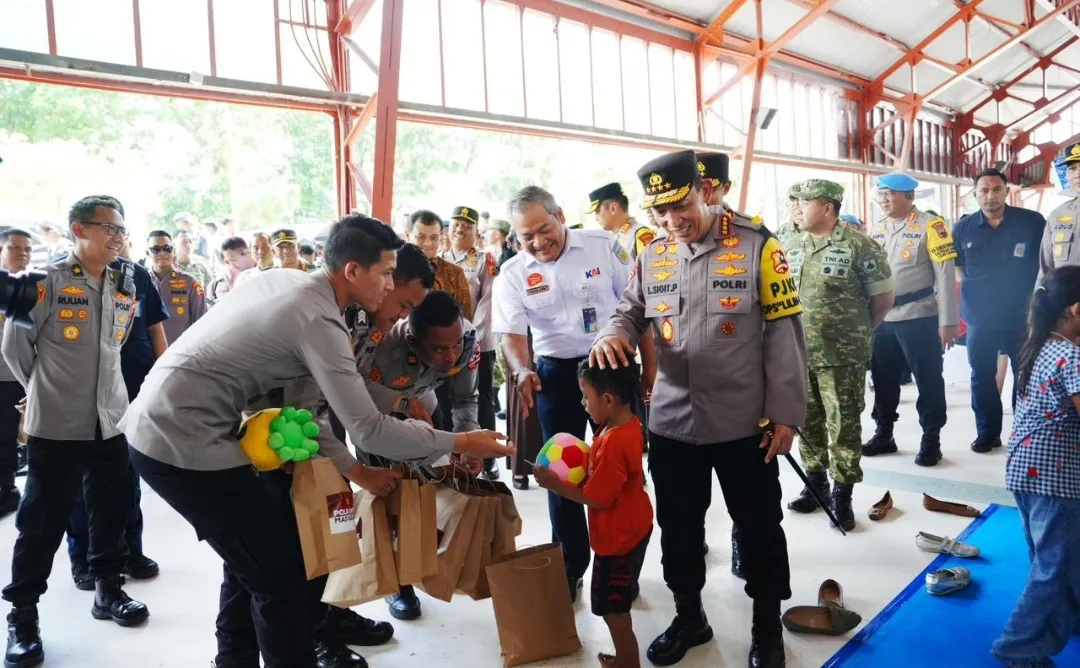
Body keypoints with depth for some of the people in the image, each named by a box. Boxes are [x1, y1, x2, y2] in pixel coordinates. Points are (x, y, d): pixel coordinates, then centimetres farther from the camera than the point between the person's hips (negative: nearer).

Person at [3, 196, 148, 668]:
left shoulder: (125, 289, 7)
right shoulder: (46, 282, -9)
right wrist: (46, 390, 9)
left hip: (111, 420, 5)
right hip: (56, 425, -5)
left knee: (114, 510, 13)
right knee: (43, 521, 4)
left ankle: (108, 589, 32)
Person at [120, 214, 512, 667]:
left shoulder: (284, 281, 8)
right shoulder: (318, 320, -19)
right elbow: (368, 430, -19)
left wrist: (354, 470, 10)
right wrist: (460, 443, -8)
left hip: (156, 424, 10)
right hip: (183, 441, -9)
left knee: (254, 555, 22)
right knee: (280, 571, 0)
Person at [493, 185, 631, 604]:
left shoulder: (602, 246, -5)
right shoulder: (512, 274, -3)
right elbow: (512, 332, -8)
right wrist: (521, 370, -29)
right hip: (557, 373, 1)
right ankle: (569, 566, 24)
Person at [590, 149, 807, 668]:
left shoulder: (757, 244, -9)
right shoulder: (651, 256, 3)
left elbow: (784, 332, -8)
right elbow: (630, 311, 13)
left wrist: (785, 413, -9)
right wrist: (613, 334, -13)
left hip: (743, 423, -4)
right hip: (671, 422, 4)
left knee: (758, 528, 13)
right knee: (677, 526, 17)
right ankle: (688, 617, 39)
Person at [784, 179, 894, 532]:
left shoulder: (859, 246, -10)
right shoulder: (791, 247, 8)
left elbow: (883, 298, -4)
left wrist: (857, 332, 5)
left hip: (842, 357, -5)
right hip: (798, 354, 6)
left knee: (843, 425, 2)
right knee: (807, 421, 14)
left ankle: (842, 494, 14)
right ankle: (815, 482, 30)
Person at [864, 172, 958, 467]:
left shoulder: (929, 225, -6)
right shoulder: (877, 229, 11)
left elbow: (945, 274, -9)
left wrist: (947, 320, -13)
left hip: (918, 317, -6)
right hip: (881, 318, 6)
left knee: (927, 380, 3)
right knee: (883, 378, 13)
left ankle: (931, 440, 14)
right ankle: (883, 434, 27)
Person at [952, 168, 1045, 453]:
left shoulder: (1032, 222, -4)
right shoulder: (963, 228, 1)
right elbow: (954, 268, 13)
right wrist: (971, 293, 4)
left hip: (1022, 315, -1)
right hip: (979, 317, 2)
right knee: (982, 376, 8)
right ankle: (987, 432, 20)